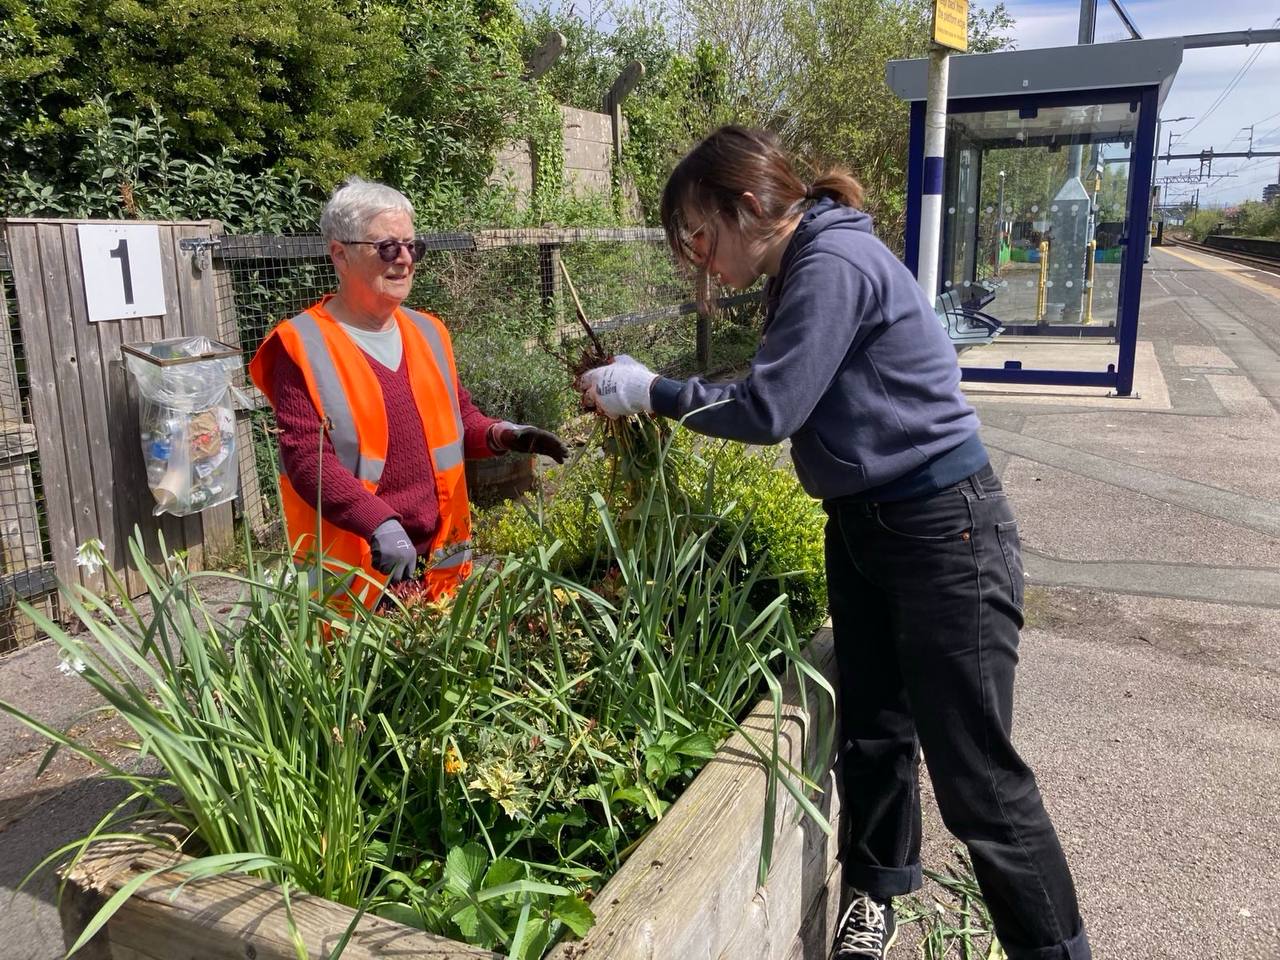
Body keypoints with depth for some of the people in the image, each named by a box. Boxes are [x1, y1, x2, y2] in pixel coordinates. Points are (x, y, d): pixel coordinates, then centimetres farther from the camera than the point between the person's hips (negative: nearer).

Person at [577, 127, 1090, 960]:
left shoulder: (834, 264, -20)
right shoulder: (802, 267, 10)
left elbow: (768, 409, -21)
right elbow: (785, 399, 9)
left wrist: (652, 391, -10)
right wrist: (647, 394, 3)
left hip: (944, 531, -9)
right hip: (863, 522, 9)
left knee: (976, 773, 0)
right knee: (873, 731, 19)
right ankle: (878, 892, 40)